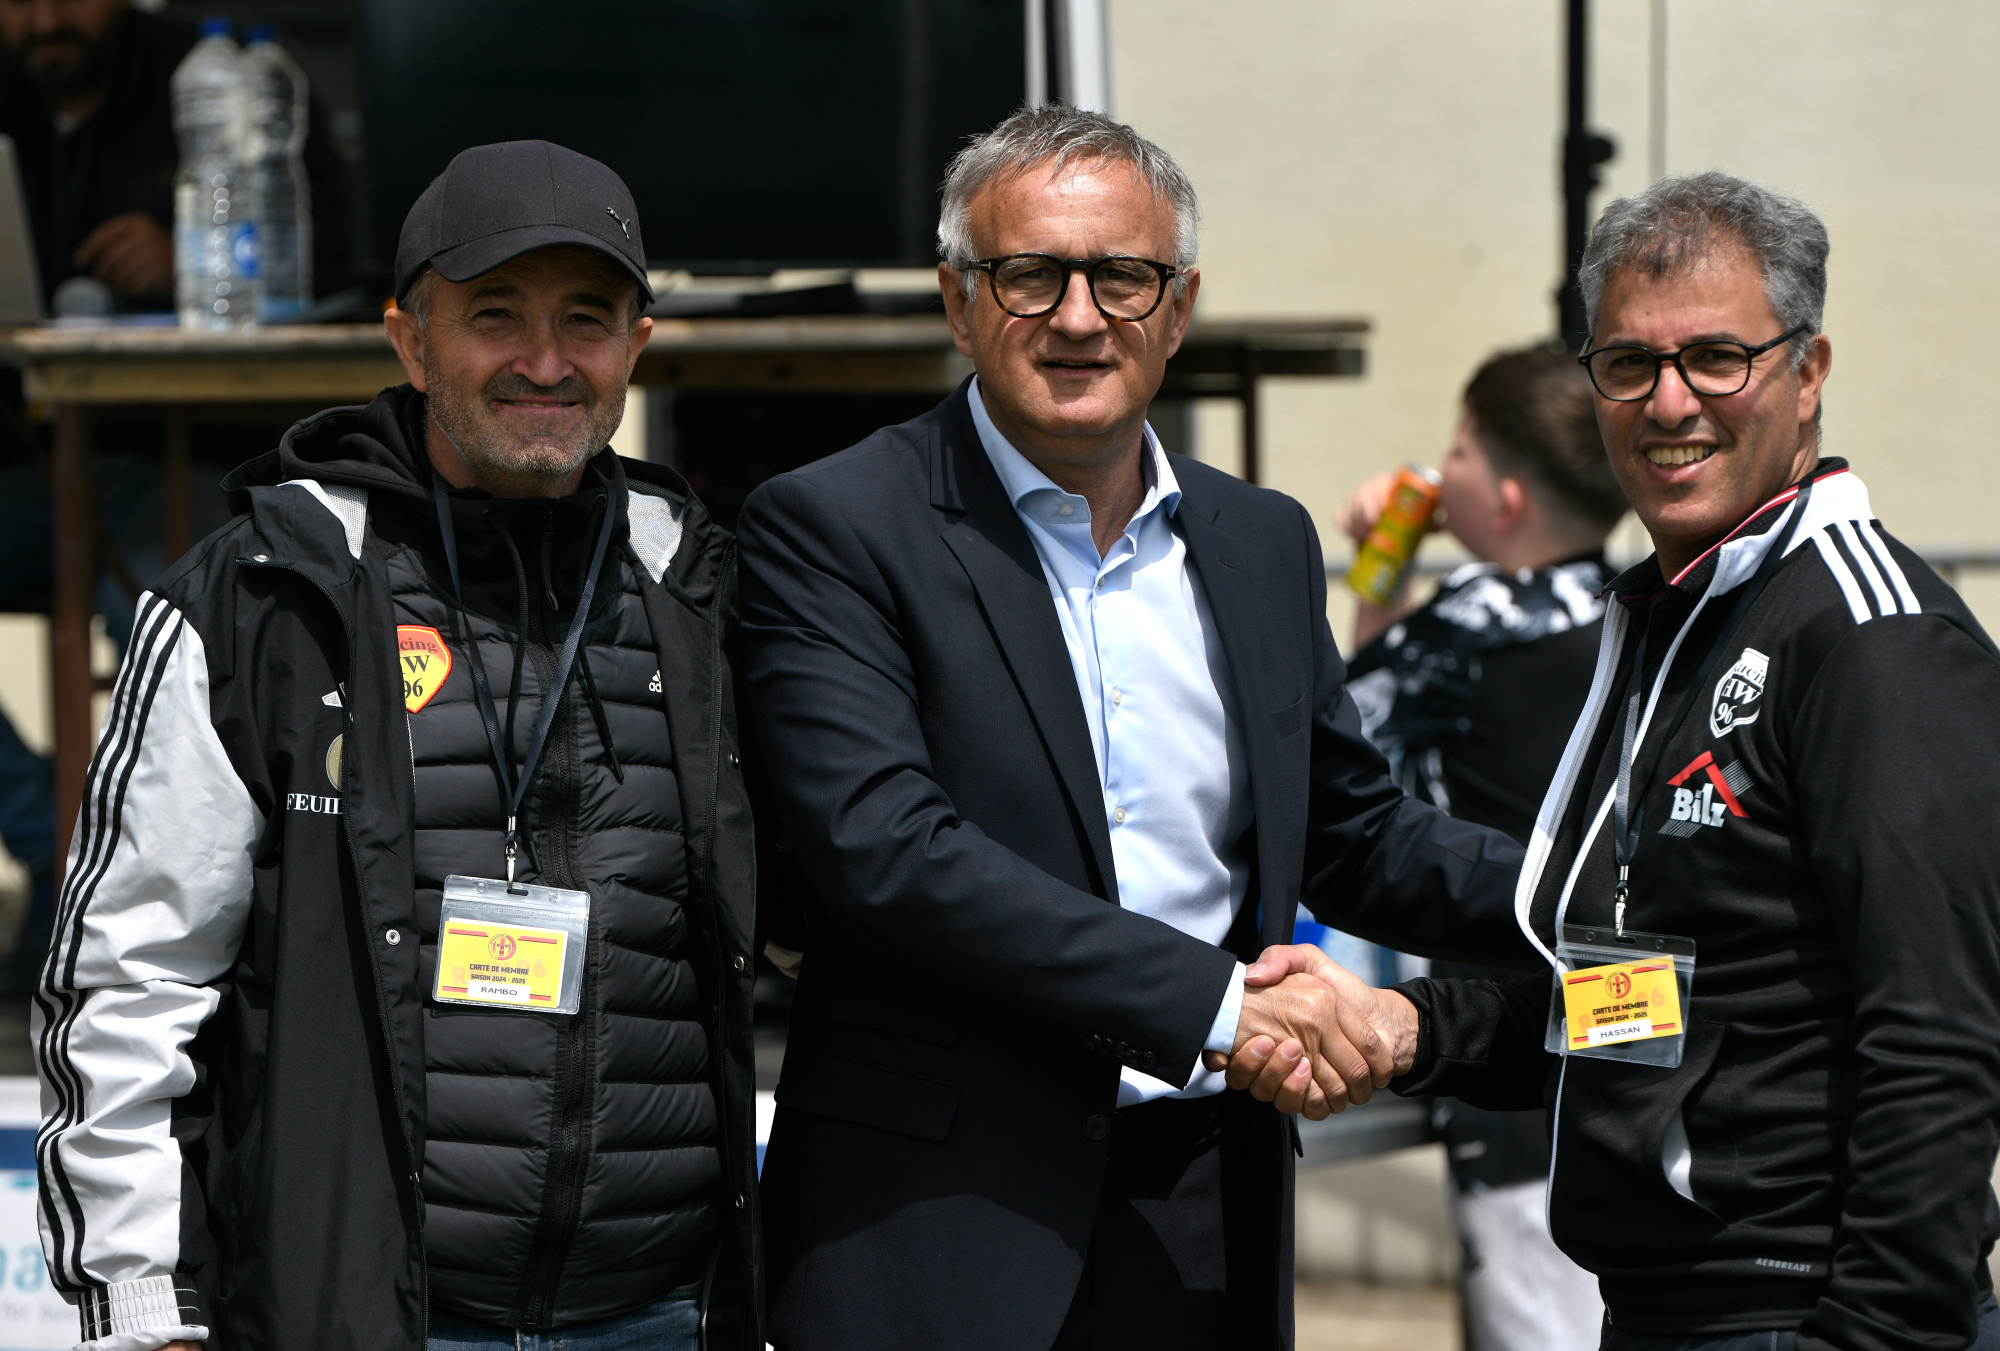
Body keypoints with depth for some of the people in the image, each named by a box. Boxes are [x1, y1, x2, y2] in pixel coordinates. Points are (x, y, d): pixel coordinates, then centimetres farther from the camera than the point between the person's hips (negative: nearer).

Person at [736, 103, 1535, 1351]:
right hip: (945, 1233, -5)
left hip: (1204, 1232, 5)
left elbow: (1354, 837, 22)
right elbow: (885, 849, -18)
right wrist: (1219, 1004, -19)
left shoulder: (1264, 543, 14)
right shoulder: (831, 531, -6)